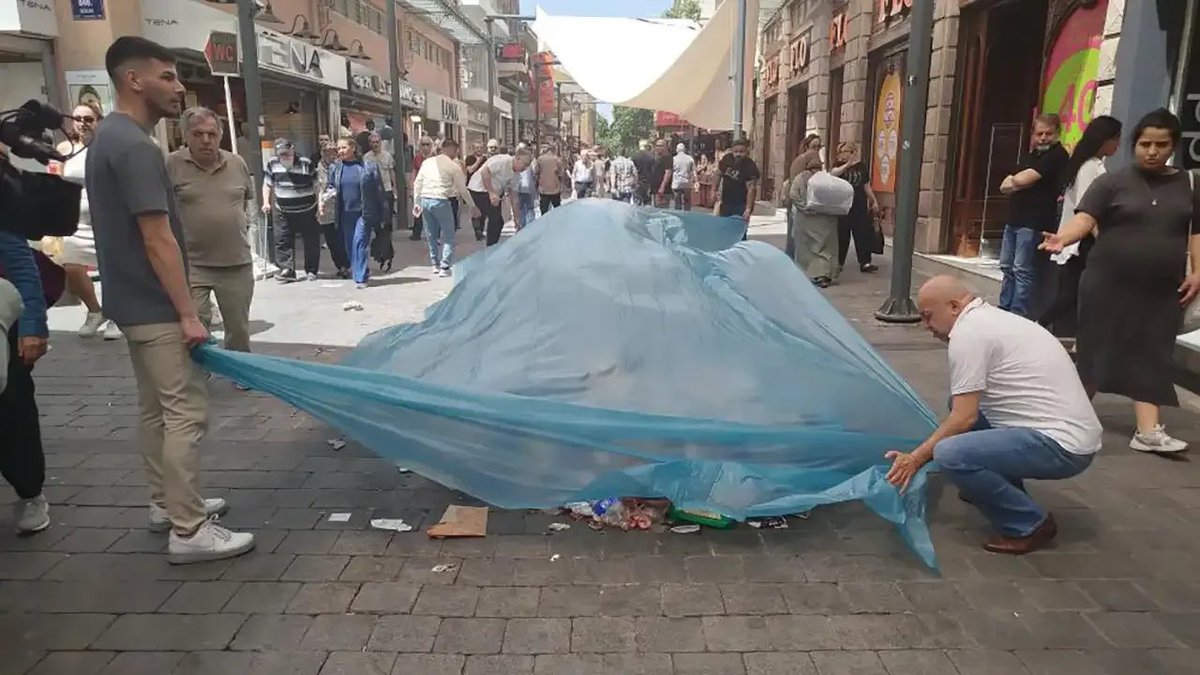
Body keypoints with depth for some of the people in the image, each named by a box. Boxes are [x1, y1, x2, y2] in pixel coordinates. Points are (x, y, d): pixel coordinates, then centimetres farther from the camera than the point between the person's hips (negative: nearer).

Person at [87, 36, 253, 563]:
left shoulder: (109, 137, 14)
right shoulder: (134, 146, -19)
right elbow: (157, 239, -23)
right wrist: (188, 313, -20)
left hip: (133, 302, 11)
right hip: (155, 307, -10)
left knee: (155, 409, 17)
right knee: (185, 411, -7)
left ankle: (166, 503, 29)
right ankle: (188, 531, -2)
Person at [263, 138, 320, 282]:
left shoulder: (306, 164, -9)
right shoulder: (272, 164, 1)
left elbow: (316, 185, -4)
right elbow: (267, 184, 11)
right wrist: (266, 202, -1)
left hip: (307, 211, -2)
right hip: (283, 212, 3)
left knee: (311, 241, 4)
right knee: (282, 241, -5)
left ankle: (311, 271, 16)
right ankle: (287, 270, -3)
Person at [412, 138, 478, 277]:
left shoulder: (427, 162, 11)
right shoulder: (453, 166, -3)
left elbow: (417, 184, 11)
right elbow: (462, 189, 1)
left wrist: (417, 203, 18)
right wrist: (472, 206, 12)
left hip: (425, 200, 6)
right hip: (440, 201, -5)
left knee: (431, 234, 19)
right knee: (448, 235, 6)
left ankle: (435, 264, 28)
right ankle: (444, 267, 1)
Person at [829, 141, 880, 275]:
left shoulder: (862, 167, 6)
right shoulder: (840, 165, 3)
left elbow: (867, 186, 13)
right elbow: (832, 173, -19)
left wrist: (874, 201, 11)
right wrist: (847, 165, -24)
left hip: (860, 206, 1)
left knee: (863, 233, 1)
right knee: (841, 234, 3)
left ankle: (865, 263, 4)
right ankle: (838, 262, 14)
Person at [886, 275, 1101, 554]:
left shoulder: (967, 331, -14)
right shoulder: (993, 318, 15)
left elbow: (964, 417, -15)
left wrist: (916, 458, -8)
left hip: (1061, 446, -10)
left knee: (950, 454, -24)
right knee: (964, 402, 20)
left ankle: (1029, 524, -5)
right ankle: (1007, 488, 25)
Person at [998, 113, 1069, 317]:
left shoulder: (1057, 156, -8)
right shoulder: (1030, 156, 20)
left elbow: (1022, 180, -18)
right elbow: (1004, 186, 13)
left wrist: (1012, 181, 4)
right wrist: (1017, 183, -8)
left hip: (1034, 223, -9)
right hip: (1014, 220, 9)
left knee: (1022, 271, -9)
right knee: (1007, 267, 11)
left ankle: (1018, 316, -7)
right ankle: (1004, 310, 18)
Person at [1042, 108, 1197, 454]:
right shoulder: (1112, 182, -2)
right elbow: (1085, 218, -14)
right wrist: (1061, 238, -34)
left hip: (1161, 290, 3)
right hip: (1109, 283, -2)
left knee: (1151, 355, 0)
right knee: (1096, 347, 7)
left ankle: (1148, 431, -3)